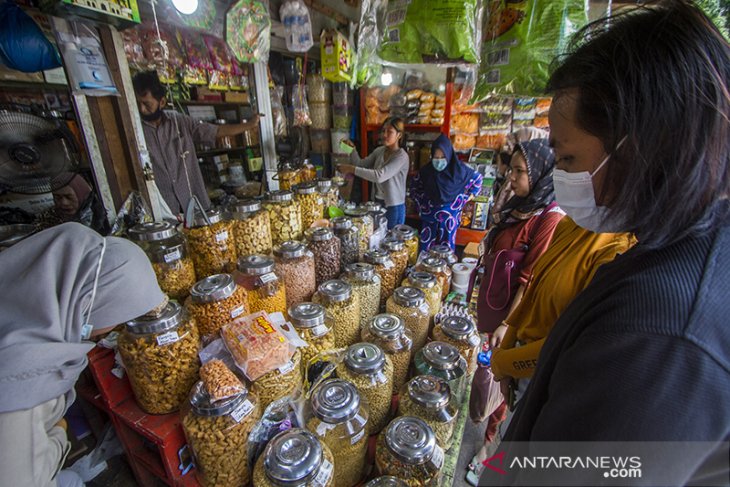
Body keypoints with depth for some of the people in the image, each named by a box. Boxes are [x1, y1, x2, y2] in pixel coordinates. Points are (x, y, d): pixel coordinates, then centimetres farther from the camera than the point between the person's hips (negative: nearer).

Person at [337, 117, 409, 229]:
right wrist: (352, 149, -10)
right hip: (378, 202, 7)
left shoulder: (401, 156, -20)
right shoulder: (379, 151, 3)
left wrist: (352, 169, -30)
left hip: (394, 207, -6)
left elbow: (380, 176, -31)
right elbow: (361, 165, 7)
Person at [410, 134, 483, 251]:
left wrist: (467, 197, 5)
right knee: (426, 249, 5)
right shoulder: (426, 170, -7)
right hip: (429, 215, 2)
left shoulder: (459, 169, -11)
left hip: (449, 217, -1)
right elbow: (415, 185, 12)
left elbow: (477, 178, 7)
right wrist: (421, 203, 8)